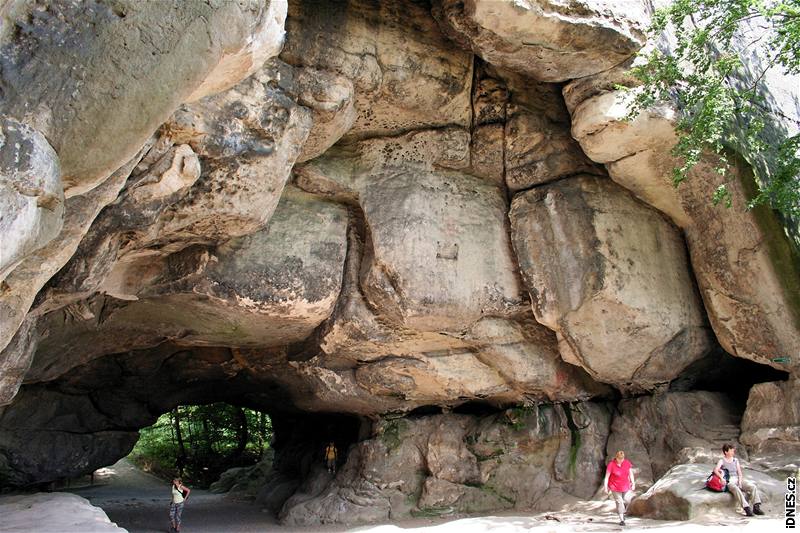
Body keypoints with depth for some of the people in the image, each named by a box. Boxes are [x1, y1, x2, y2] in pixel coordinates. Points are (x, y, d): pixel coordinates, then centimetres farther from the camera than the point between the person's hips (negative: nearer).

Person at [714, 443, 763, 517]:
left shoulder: (736, 460, 19)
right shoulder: (722, 461, 4)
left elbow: (739, 472, 12)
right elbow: (715, 470, -11)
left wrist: (740, 481, -6)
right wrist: (721, 477, -29)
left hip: (737, 479, 5)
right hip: (729, 481, -5)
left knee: (753, 486, -19)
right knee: (736, 490, -36)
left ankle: (756, 507, -21)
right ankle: (747, 509, -42)